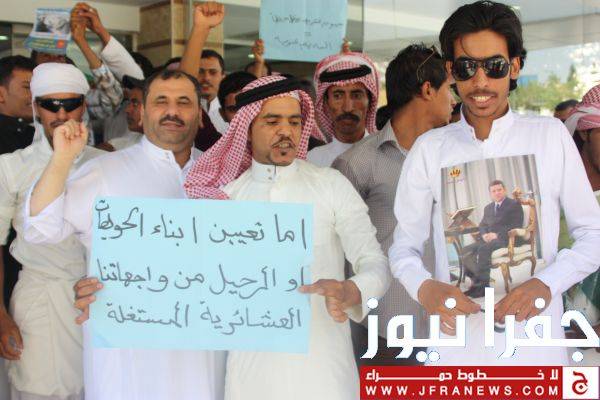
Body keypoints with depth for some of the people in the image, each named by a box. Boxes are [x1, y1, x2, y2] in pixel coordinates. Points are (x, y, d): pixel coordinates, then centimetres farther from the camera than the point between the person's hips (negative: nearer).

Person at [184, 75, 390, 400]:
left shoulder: (331, 185, -2)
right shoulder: (225, 195, 5)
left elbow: (375, 264, -8)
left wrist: (350, 292, -28)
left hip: (321, 363, -1)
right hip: (250, 364, 2)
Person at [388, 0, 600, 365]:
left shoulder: (551, 136, -2)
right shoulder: (429, 149, 0)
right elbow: (405, 246, 4)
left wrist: (547, 283, -14)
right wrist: (424, 287, -16)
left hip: (535, 346, 0)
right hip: (455, 345, 1)